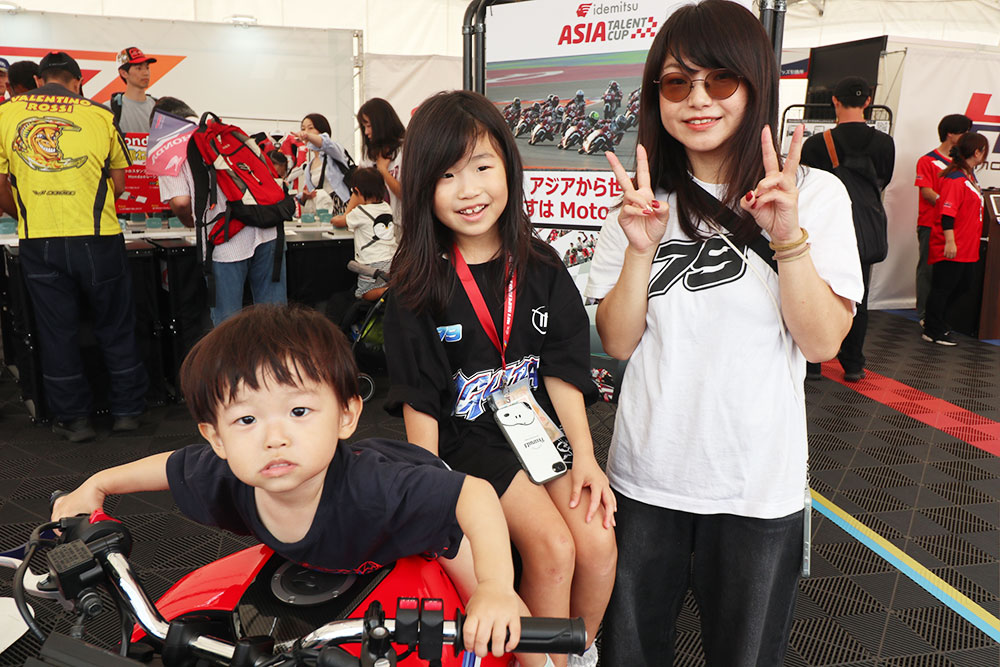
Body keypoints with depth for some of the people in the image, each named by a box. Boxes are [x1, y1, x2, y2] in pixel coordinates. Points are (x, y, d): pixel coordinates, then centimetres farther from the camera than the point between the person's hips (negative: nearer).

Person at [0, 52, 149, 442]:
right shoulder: (99, 115, 4)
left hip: (38, 243, 1)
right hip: (98, 238, -1)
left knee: (56, 332, 10)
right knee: (115, 328, 12)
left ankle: (73, 418, 17)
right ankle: (128, 410, 21)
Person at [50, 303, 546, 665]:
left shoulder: (366, 489, -50)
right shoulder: (223, 479, -32)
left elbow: (475, 494, -46)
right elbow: (171, 466, -9)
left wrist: (495, 589, -56)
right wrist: (95, 487, -2)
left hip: (424, 509, -4)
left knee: (504, 624, -8)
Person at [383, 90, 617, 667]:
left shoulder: (541, 267, 2)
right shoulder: (419, 284, -6)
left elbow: (562, 369, 0)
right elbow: (419, 400, -6)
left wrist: (584, 456, -8)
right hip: (468, 437, -3)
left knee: (599, 544, -13)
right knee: (552, 548, -20)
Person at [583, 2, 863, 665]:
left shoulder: (816, 195, -5)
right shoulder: (644, 201, 0)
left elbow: (822, 343, -9)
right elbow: (617, 342, -3)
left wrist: (788, 236, -21)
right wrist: (640, 249, -17)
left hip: (757, 486, -1)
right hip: (647, 476, 2)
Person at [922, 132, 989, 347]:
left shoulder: (969, 176, 14)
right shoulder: (954, 179, -17)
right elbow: (947, 213, -22)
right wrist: (950, 241, -26)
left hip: (966, 248, 10)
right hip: (951, 248, -10)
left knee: (959, 286, 16)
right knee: (943, 287, -2)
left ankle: (935, 323, 27)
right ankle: (933, 331, 7)